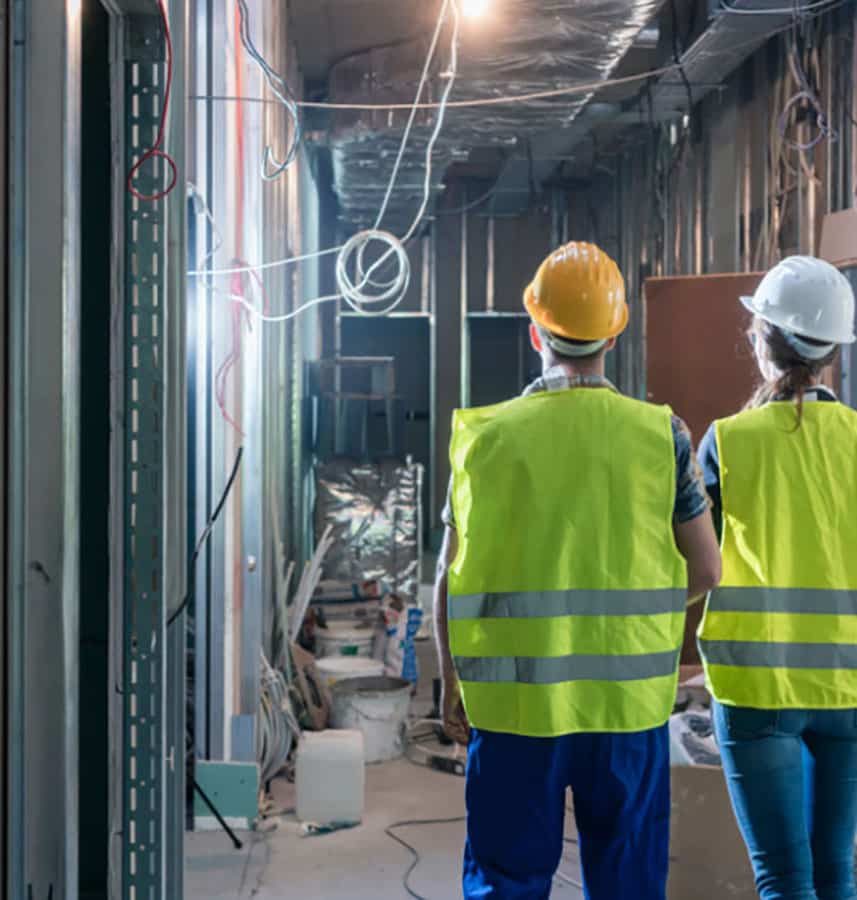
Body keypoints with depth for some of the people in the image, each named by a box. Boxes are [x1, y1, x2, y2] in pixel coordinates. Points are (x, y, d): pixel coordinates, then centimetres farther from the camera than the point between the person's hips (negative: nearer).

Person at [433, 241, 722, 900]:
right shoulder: (660, 433, -3)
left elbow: (450, 576, -1)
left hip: (514, 700, 0)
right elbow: (706, 568, 1)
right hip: (629, 699, 1)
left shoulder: (488, 433, -4)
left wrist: (451, 684, 10)